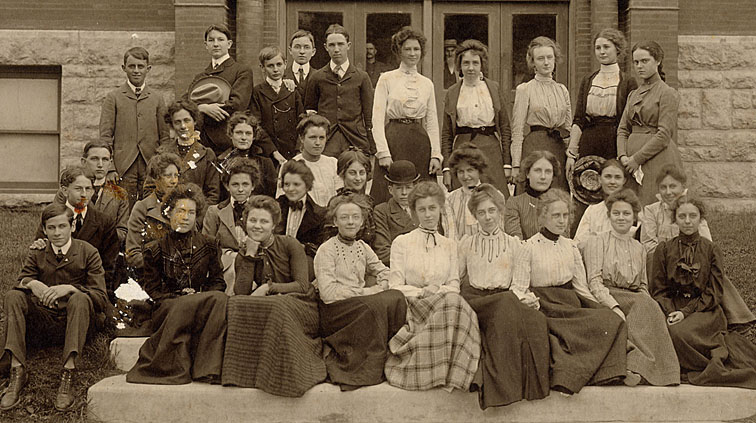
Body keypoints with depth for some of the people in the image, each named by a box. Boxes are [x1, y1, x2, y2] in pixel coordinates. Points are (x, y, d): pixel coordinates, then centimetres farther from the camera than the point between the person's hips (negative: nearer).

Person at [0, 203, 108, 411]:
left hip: (74, 320, -3)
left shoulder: (88, 252, 0)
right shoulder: (36, 254, 11)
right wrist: (31, 283, -23)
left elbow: (101, 298, -7)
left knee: (80, 299, -33)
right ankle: (17, 370, -31)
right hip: (42, 321, 3)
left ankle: (68, 372, -41)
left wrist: (70, 288, -25)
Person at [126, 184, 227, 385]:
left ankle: (209, 369, -34)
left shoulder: (208, 245, 13)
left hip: (202, 302, 3)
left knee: (219, 299, -35)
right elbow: (151, 289, 4)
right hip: (167, 310, -2)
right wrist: (180, 298, -14)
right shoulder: (156, 250, 8)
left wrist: (200, 298, -11)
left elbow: (218, 281, 11)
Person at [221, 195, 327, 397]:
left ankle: (281, 374, -25)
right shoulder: (243, 256, 11)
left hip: (302, 308, -3)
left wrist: (269, 288, -20)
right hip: (267, 309, 3)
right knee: (238, 306, -28)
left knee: (277, 307, -38)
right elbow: (240, 293, -7)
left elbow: (302, 285, -8)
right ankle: (245, 368, -20)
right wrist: (250, 255, -8)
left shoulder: (289, 245, 1)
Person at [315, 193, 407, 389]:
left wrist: (381, 287, -4)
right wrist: (366, 292, -10)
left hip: (360, 306, 6)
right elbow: (328, 293, -12)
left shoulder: (362, 247, 17)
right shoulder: (326, 250, -3)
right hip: (334, 312, -6)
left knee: (396, 297, -24)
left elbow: (384, 272, 19)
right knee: (375, 305, -34)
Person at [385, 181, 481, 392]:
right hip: (411, 306, -3)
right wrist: (422, 292, -15)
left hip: (444, 303, 3)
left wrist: (439, 291, -12)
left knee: (453, 302, -35)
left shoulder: (450, 245, 20)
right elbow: (395, 287, 2)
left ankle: (449, 372, -27)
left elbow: (454, 285, 10)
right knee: (449, 303, -36)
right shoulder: (401, 242, 10)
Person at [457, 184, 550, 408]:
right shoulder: (466, 243, 18)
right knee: (506, 303, -36)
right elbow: (456, 278, 17)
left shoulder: (514, 244, 18)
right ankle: (503, 381, -35)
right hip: (474, 301, -1)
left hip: (506, 301, 1)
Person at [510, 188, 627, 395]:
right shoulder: (529, 248, 1)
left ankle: (569, 376, -26)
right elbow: (517, 288, -3)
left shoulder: (570, 247, 16)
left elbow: (581, 287, 17)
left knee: (612, 319, -25)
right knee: (607, 323, -28)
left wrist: (603, 308, 2)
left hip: (571, 305, 6)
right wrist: (529, 301, -26)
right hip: (545, 306, -6)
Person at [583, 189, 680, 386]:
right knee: (647, 305, -33)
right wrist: (615, 306, -20)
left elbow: (643, 286, 21)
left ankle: (635, 364, -41)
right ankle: (637, 362, -43)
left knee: (648, 305, -31)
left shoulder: (639, 249, 24)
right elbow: (594, 282, -4)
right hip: (605, 300, -4)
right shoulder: (596, 241, 8)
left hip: (635, 299, 5)